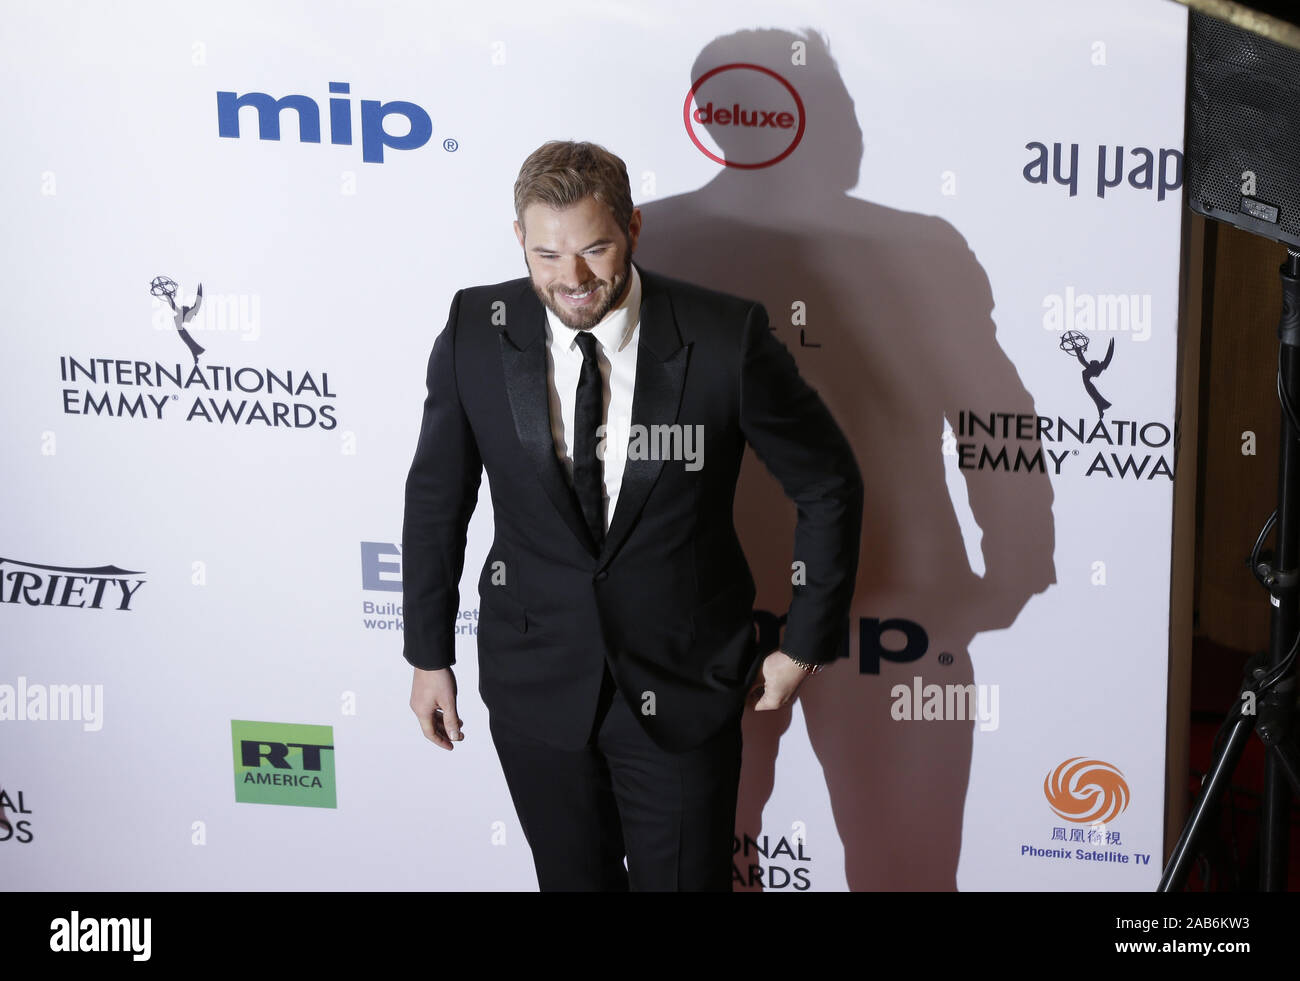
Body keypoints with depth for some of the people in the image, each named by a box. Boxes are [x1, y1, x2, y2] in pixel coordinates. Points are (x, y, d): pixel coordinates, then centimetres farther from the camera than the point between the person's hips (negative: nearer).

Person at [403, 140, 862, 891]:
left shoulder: (727, 338, -17)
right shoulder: (476, 333, -10)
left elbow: (829, 485, -4)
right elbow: (437, 497, 3)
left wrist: (806, 645, -2)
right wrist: (429, 654, 7)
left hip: (682, 687, -2)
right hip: (536, 681, 2)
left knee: (687, 878, 9)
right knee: (573, 876, 19)